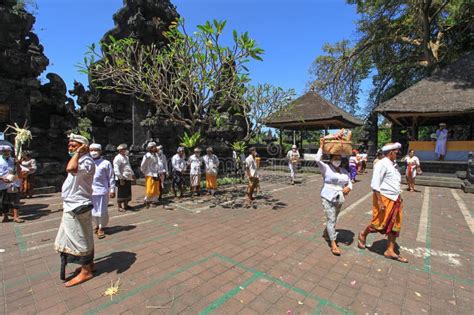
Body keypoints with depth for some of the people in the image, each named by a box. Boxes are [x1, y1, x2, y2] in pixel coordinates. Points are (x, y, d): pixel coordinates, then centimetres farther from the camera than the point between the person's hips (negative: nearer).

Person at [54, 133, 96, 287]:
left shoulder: (87, 161, -21)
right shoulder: (79, 161, 14)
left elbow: (70, 168, -41)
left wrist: (78, 152, -28)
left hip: (78, 207, -10)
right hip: (73, 206, 10)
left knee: (80, 239, 1)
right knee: (83, 238, 19)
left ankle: (86, 271, 15)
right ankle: (88, 264, 34)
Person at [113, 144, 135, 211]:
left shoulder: (126, 157, 16)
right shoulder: (117, 158, -13)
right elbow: (116, 170, -20)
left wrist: (132, 174, 22)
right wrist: (121, 178, -23)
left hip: (128, 178, 9)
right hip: (122, 179, -9)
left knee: (128, 193, 16)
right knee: (121, 194, 1)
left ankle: (125, 205, 29)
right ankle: (119, 207, 12)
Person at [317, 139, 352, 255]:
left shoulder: (344, 171, 11)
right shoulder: (326, 168, -7)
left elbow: (349, 182, 14)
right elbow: (318, 160, -23)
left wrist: (348, 188, -10)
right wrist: (321, 146, -17)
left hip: (339, 199, 6)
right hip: (328, 198, -6)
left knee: (333, 219, 18)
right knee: (331, 220, -8)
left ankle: (326, 233, 43)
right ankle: (333, 245, -4)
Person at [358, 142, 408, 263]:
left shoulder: (393, 164, 11)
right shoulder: (382, 164, -16)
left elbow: (395, 183, 18)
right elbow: (375, 184, -21)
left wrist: (399, 199, 16)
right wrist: (380, 201, -23)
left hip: (394, 200, 9)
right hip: (384, 199, -9)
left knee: (394, 226, 11)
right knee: (379, 224, 2)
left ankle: (390, 251, 21)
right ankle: (363, 234, 28)